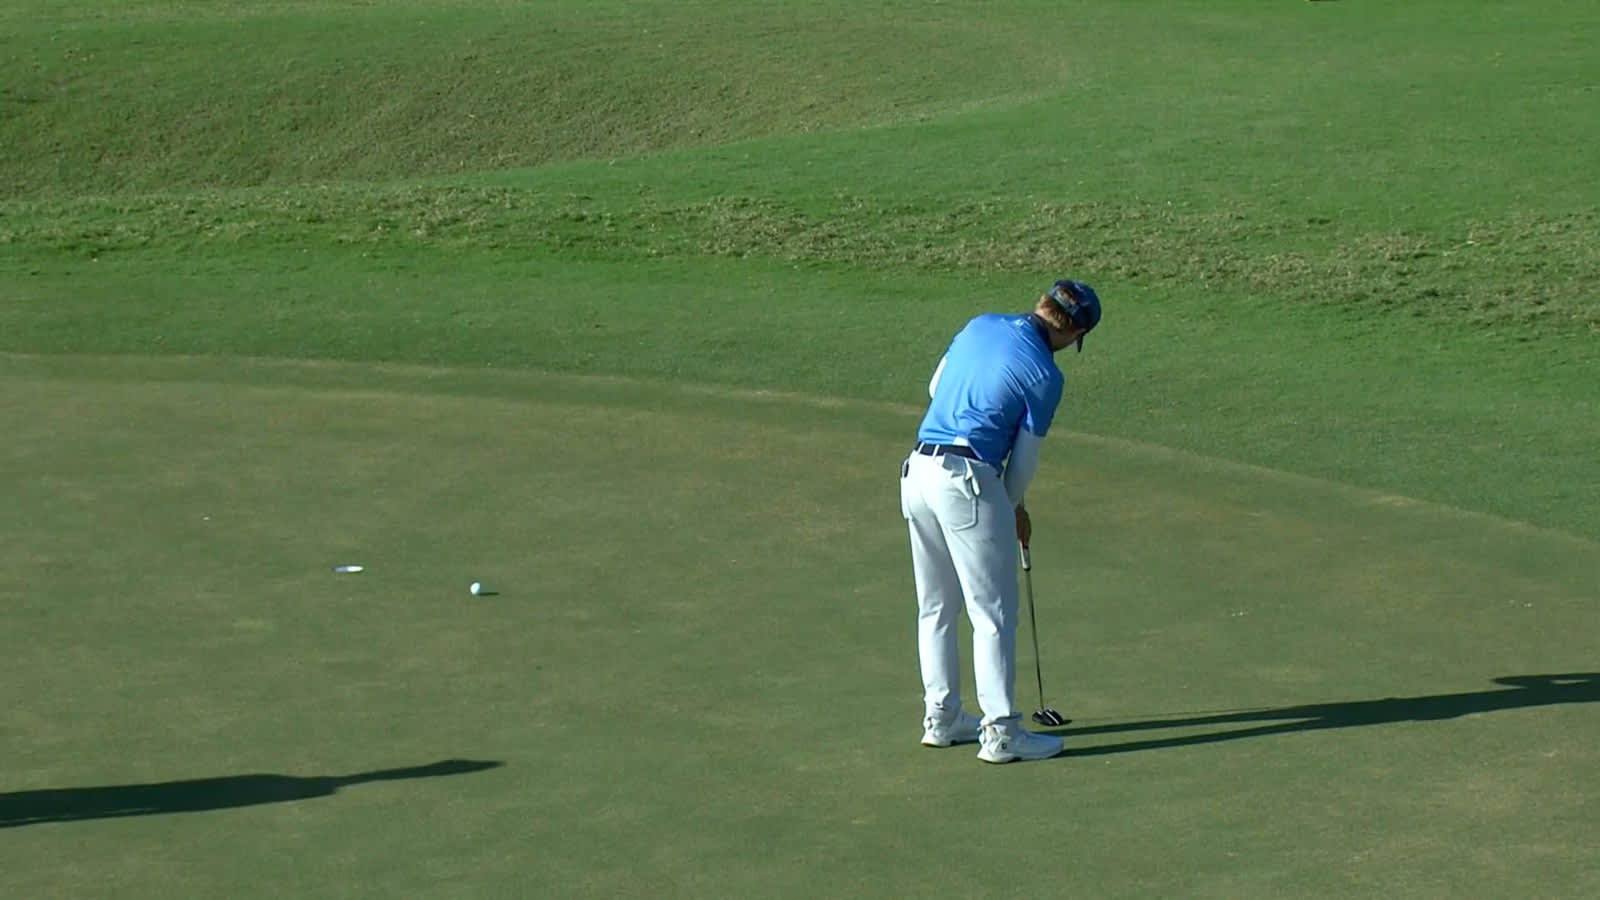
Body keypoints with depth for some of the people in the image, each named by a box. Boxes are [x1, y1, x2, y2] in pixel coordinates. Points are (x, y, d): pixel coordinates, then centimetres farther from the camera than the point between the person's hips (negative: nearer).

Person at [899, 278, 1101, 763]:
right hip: (967, 480, -8)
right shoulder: (1044, 374, -8)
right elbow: (1024, 457, 0)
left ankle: (941, 716, 25)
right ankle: (1000, 731, 2)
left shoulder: (980, 325, 10)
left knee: (936, 607, 17)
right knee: (994, 612, 0)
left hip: (918, 469, 8)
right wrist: (1013, 507, 18)